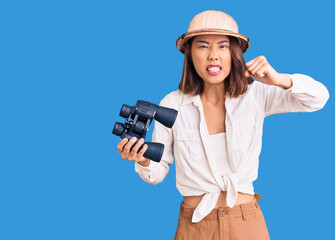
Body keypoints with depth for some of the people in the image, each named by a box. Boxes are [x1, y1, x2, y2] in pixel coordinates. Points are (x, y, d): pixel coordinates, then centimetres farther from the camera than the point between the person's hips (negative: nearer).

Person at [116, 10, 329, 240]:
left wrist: (280, 80, -26)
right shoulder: (172, 105, -8)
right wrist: (143, 162, -24)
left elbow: (319, 98, -8)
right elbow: (158, 172, -1)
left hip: (247, 221, 1)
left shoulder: (255, 95, -5)